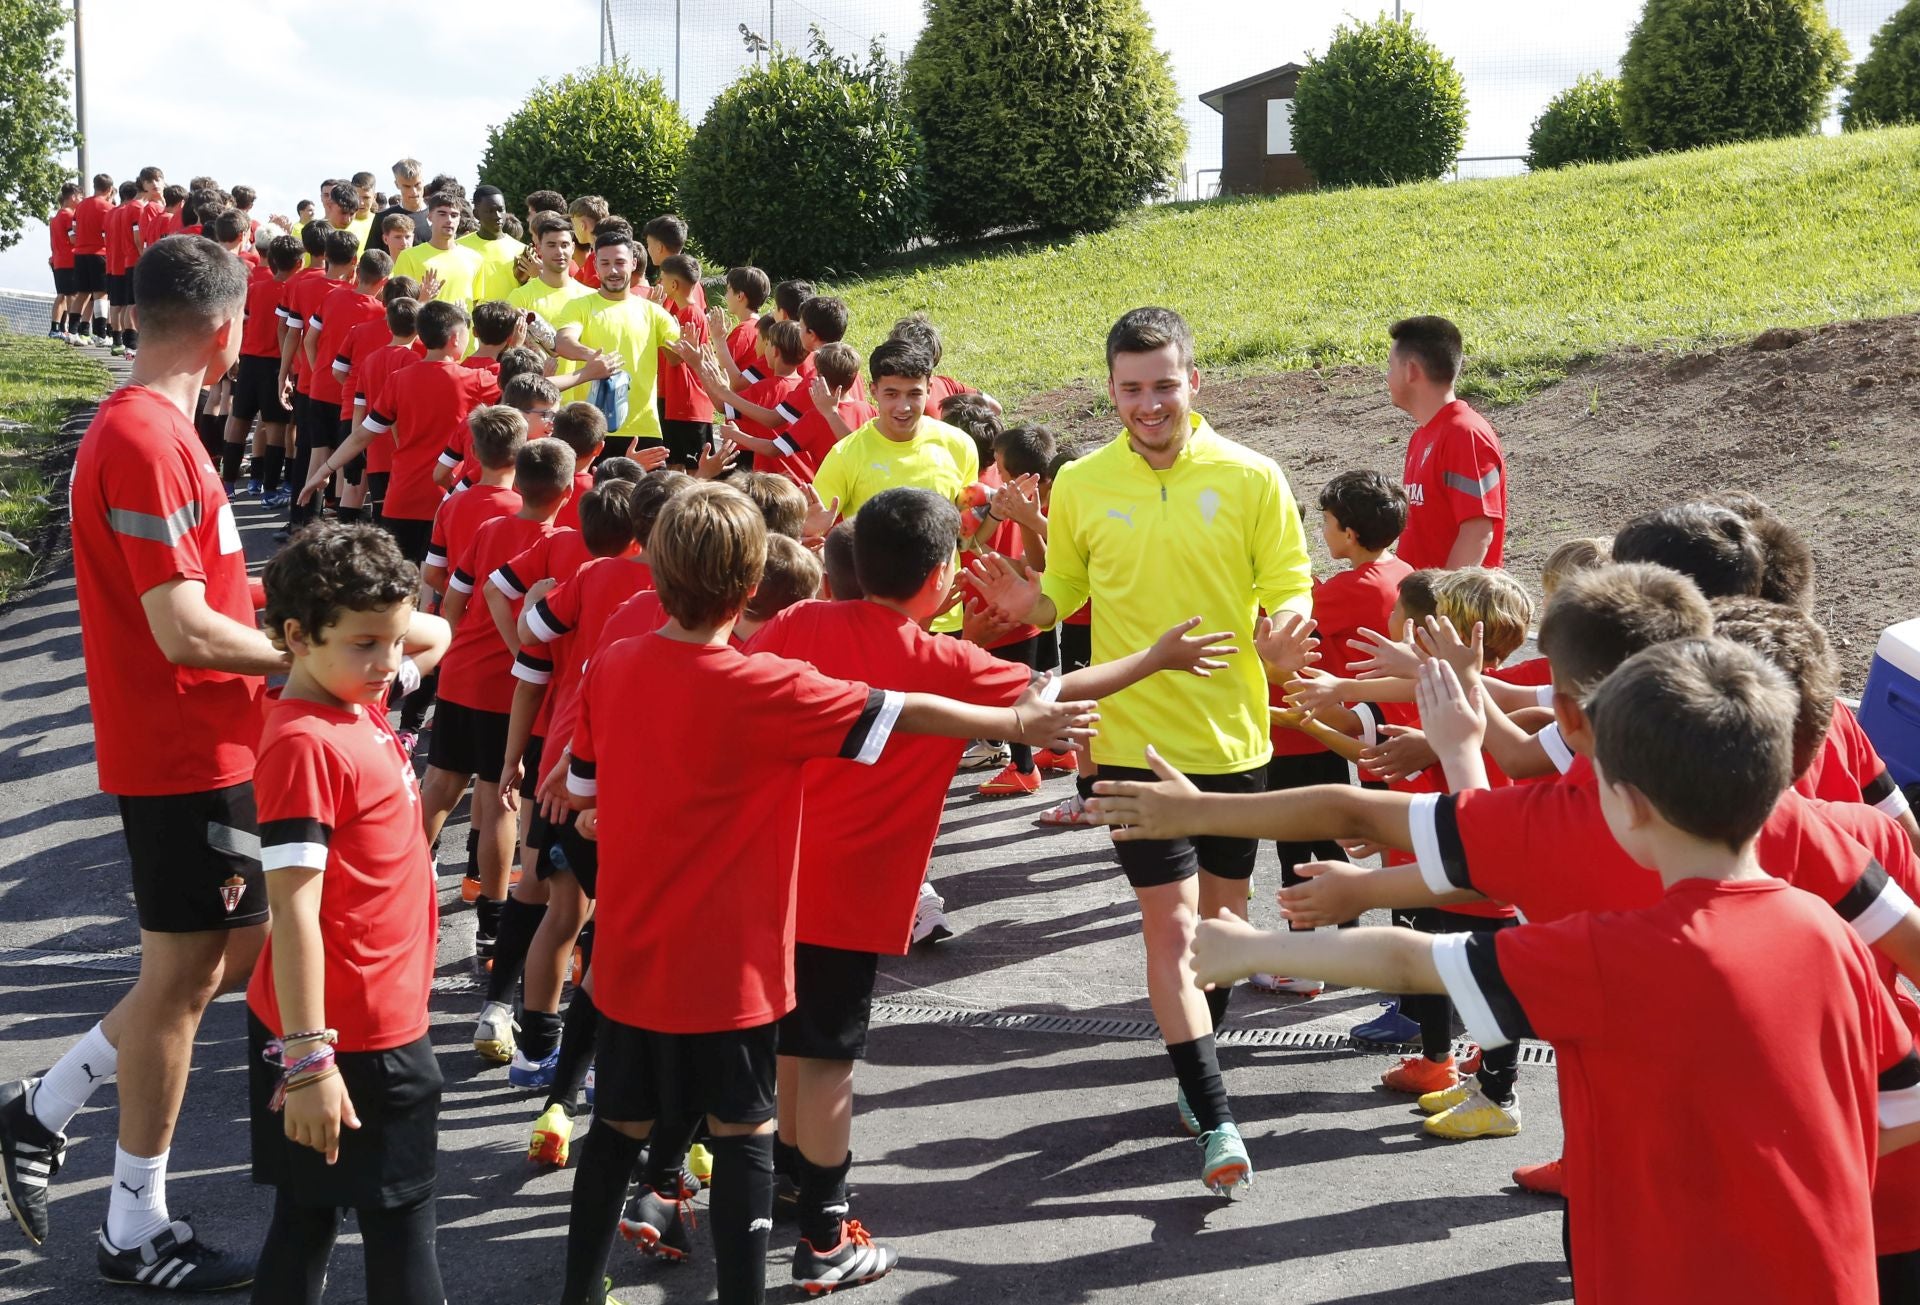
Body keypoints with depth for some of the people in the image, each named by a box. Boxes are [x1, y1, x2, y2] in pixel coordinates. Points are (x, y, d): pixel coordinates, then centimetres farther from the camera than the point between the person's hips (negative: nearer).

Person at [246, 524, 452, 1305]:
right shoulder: (305, 743, -21)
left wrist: (386, 624, 3)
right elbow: (293, 909, -24)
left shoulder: (359, 701, 5)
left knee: (310, 1211, 16)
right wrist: (310, 1060, -25)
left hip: (381, 1018, 8)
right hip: (347, 1036, -8)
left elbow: (435, 637, 24)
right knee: (399, 1220, 5)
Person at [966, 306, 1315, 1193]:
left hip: (1234, 737, 1)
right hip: (1134, 738, -1)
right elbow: (1063, 591, 10)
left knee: (1222, 916, 14)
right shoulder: (1080, 485, 0)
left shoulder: (1251, 478, -4)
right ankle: (1214, 1119, -1)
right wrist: (1027, 604, -13)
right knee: (1171, 922, -7)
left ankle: (1196, 1065, 38)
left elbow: (1291, 588, -2)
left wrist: (1286, 632, -24)